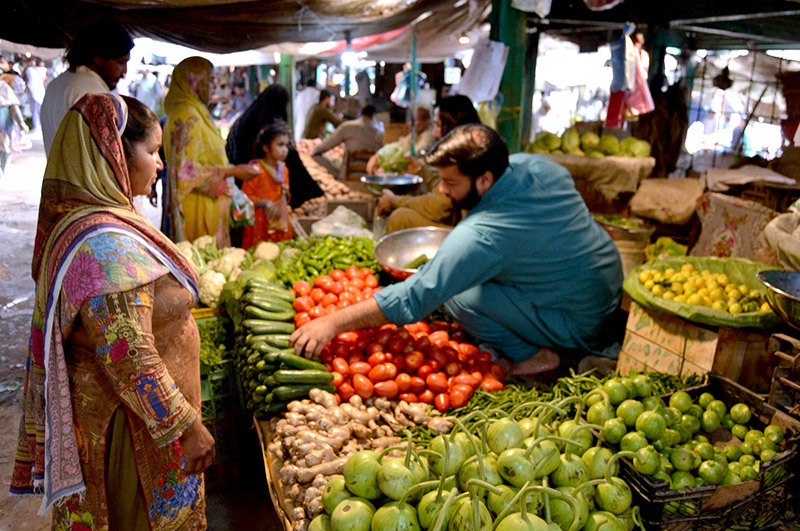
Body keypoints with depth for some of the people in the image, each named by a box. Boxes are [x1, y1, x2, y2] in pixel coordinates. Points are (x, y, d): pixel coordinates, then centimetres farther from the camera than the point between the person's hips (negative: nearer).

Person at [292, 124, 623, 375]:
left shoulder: (481, 236, -31)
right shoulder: (539, 165, -8)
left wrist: (333, 323, -26)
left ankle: (533, 355, -1)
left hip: (581, 326, -9)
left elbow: (415, 297, -31)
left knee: (460, 295, -20)